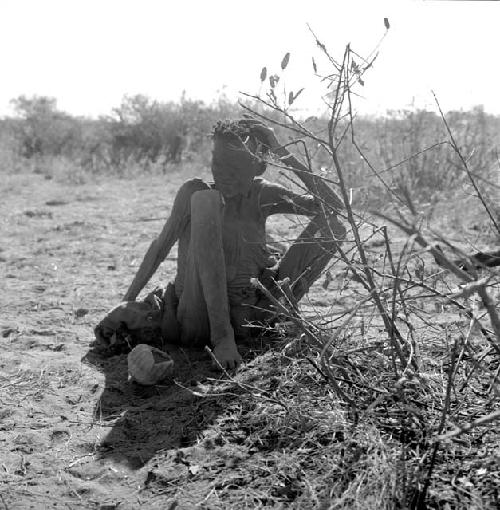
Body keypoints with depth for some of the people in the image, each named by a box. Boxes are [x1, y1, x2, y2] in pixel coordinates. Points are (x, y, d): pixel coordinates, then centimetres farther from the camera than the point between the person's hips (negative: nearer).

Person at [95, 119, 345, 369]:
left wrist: (283, 154, -7)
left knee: (332, 225, -3)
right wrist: (127, 301, 0)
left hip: (251, 315, 2)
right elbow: (161, 247, 2)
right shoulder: (196, 191, -3)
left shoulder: (263, 196, 4)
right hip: (201, 312, -2)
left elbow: (333, 206, -2)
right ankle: (222, 337, -32)